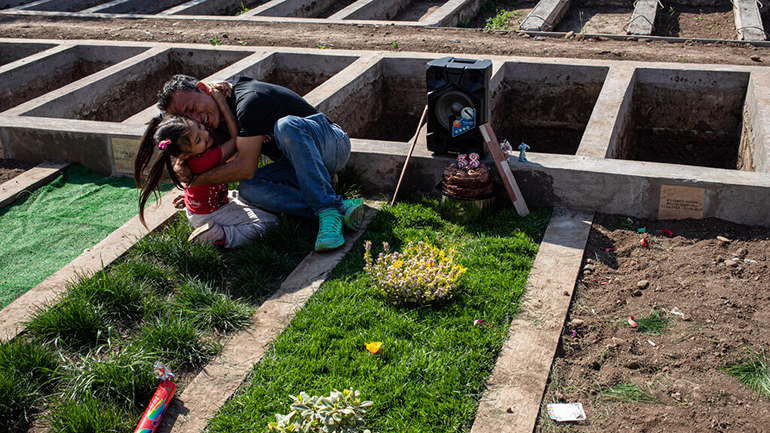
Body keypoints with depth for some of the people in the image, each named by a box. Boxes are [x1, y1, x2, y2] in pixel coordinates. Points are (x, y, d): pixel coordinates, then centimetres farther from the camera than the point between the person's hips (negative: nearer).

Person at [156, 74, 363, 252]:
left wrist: (194, 178, -17)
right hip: (296, 166, 8)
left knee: (286, 126, -40)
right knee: (248, 188, -22)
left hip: (333, 145, -8)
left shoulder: (249, 100, -25)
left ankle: (328, 207, -35)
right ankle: (341, 209, -28)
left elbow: (246, 168, -26)